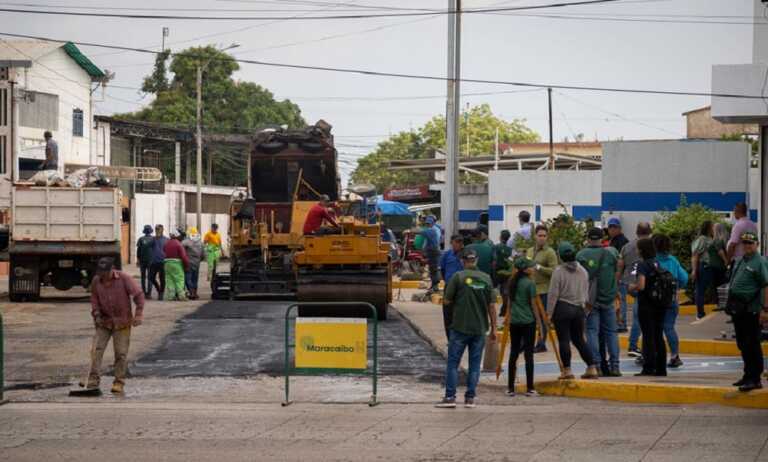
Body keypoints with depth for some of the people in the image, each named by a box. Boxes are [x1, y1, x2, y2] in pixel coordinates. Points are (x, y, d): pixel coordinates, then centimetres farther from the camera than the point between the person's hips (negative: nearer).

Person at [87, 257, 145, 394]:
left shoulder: (124, 279, -10)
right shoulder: (96, 281, 0)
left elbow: (139, 294, -9)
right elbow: (94, 299, 12)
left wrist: (138, 314, -15)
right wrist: (96, 314, -4)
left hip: (122, 322, -3)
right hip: (104, 321, 3)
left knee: (121, 352, -1)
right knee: (96, 350, -8)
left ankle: (119, 382, 7)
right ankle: (93, 380, -5)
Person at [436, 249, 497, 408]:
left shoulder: (458, 277, -7)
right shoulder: (486, 279, 2)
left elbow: (447, 300, -4)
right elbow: (492, 305, 2)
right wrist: (493, 328, 8)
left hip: (460, 327, -3)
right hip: (480, 328, 3)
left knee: (453, 362, 4)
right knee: (474, 364, 8)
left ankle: (450, 397, 0)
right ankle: (470, 398, 7)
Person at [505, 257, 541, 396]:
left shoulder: (512, 282, 6)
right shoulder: (530, 283, -11)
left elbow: (509, 302, 12)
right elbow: (533, 305, -8)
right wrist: (539, 320, 1)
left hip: (514, 322, 5)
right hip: (528, 322, -5)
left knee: (513, 353, 8)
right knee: (528, 354, -1)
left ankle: (510, 388, 8)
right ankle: (530, 388, 1)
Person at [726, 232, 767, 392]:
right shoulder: (739, 261, 15)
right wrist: (731, 305, 18)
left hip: (750, 310, -9)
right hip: (738, 309, 9)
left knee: (752, 345, -6)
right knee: (742, 344, 15)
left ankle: (755, 379, -3)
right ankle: (748, 375, 25)